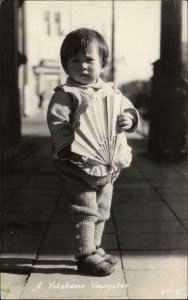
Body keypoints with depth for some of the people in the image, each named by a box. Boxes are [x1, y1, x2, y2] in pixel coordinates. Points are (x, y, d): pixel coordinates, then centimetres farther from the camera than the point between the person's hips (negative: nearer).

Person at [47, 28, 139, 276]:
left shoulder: (111, 91, 6)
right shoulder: (64, 95, -11)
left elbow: (129, 109, 8)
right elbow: (57, 124, -19)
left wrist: (129, 119, -15)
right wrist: (70, 148, -31)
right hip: (78, 165, -6)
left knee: (102, 210, 18)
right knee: (85, 210, -1)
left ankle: (94, 248, 35)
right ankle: (86, 256, 12)